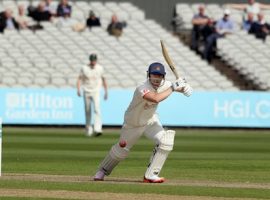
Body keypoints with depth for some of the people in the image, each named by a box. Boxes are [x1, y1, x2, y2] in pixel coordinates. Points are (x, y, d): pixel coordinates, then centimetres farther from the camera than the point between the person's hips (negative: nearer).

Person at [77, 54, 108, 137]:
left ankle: (97, 129, -28)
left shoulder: (100, 68, 1)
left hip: (96, 92, -1)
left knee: (97, 109, -18)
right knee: (87, 111, 7)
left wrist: (106, 91, 14)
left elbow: (103, 79, 12)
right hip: (86, 92, 1)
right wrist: (78, 89, -19)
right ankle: (88, 130, 23)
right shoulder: (84, 68, -3)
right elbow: (79, 79, -5)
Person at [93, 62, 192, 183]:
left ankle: (150, 175, -13)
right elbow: (156, 99, -55)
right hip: (133, 123, -5)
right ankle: (102, 170, 40)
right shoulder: (142, 89, -37)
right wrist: (172, 88, -47)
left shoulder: (163, 85, -17)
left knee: (165, 141, -21)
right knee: (121, 150, 10)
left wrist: (183, 87, -26)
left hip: (151, 121, 5)